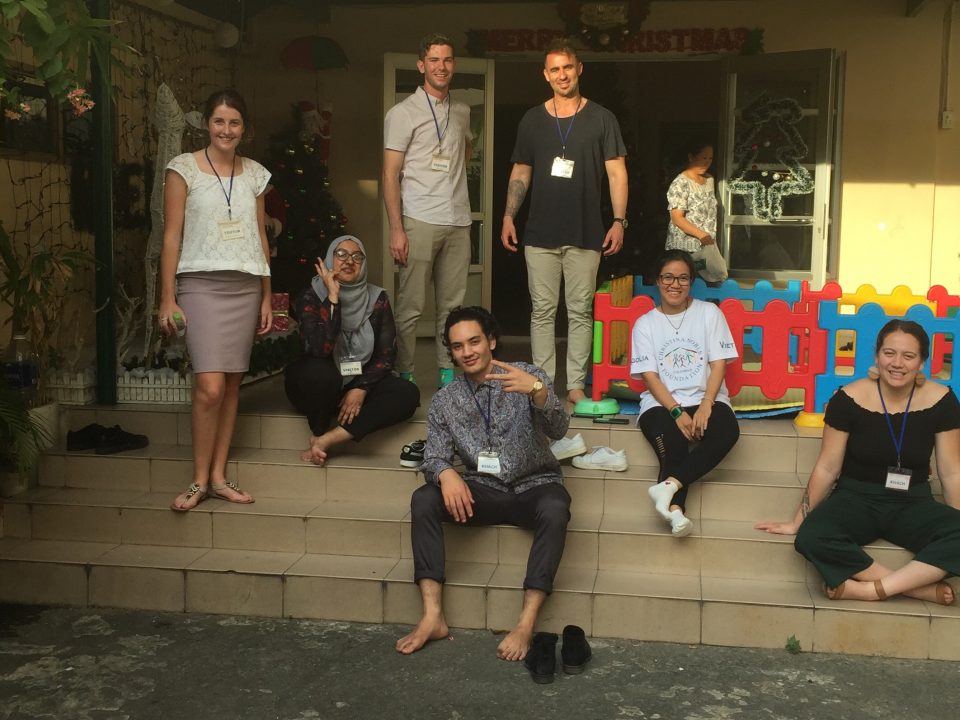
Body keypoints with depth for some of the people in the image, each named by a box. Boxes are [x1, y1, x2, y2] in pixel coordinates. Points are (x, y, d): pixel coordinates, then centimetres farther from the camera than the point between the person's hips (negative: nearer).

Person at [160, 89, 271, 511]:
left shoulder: (254, 174, 11)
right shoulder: (184, 169, -1)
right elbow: (171, 237, -3)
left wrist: (267, 297, 11)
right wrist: (168, 299, -7)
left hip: (246, 287, 4)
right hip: (202, 285, -4)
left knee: (231, 384, 5)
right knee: (210, 387, -12)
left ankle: (219, 476, 14)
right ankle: (199, 481, 1)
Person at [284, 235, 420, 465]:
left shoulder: (377, 299, -1)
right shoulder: (311, 297, -10)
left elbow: (387, 354, -3)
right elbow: (319, 349, -27)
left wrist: (361, 388, -18)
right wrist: (333, 299, -26)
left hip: (359, 384, 4)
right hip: (317, 386, -4)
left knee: (408, 394, -23)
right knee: (322, 373, -39)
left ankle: (326, 440, -25)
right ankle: (317, 434, -10)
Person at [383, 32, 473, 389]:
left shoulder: (462, 112, 16)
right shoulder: (403, 113, 0)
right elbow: (390, 175, -4)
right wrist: (396, 229, -12)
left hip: (458, 222, 5)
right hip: (419, 222, -5)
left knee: (452, 305, 7)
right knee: (410, 306, -4)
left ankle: (447, 373, 14)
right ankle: (404, 375, 4)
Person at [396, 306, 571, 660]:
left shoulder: (527, 376, -4)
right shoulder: (444, 401, 5)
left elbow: (558, 429, -18)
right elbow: (434, 456, -2)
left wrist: (538, 390, -40)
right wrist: (446, 473, -27)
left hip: (534, 484, -2)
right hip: (483, 489, 3)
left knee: (554, 510, -36)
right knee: (423, 500, -24)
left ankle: (526, 625, -34)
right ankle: (432, 617, -24)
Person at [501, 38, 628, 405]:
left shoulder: (601, 118, 4)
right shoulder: (532, 120, 10)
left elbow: (616, 172, 2)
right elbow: (520, 172, 14)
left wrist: (619, 220, -8)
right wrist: (509, 216, 3)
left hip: (585, 234, -1)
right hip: (540, 233, 2)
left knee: (580, 311, 3)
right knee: (542, 311, 4)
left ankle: (576, 384, 10)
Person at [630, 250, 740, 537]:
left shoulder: (709, 313, 8)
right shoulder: (645, 324, 8)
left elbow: (719, 364, 1)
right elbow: (650, 376, -1)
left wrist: (705, 406, -16)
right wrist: (677, 412, -17)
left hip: (706, 399, 1)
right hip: (662, 403, 0)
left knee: (727, 431, -33)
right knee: (672, 442, -33)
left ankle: (670, 485, -40)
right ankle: (675, 508, -43)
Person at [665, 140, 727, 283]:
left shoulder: (709, 179, 11)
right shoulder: (680, 184, -15)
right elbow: (677, 218, -20)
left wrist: (710, 236, 16)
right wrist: (701, 234, -31)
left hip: (708, 244, 8)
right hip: (686, 247, -8)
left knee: (719, 277, 4)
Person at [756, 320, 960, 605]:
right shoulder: (849, 399, -10)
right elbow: (827, 468, -3)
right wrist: (798, 522, 1)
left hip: (913, 504, 1)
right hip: (856, 498, -1)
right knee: (812, 538, -33)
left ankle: (870, 589, -27)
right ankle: (916, 586, -26)